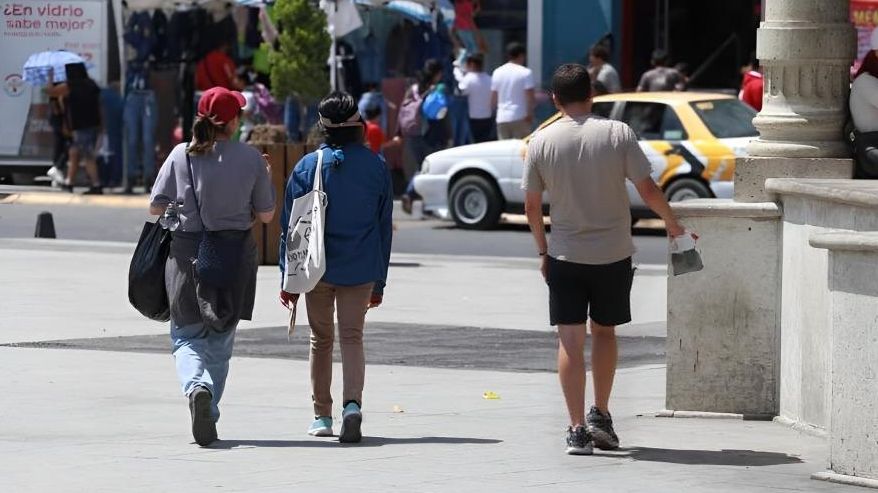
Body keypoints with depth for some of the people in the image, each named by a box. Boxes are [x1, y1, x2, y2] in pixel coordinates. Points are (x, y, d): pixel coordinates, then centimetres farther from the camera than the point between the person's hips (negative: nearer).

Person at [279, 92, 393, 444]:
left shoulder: (308, 166, -4)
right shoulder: (376, 167, 0)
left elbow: (290, 226, -2)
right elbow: (384, 226, 5)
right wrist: (380, 280, 12)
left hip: (318, 268, 0)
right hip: (361, 269, 0)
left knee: (321, 339, 14)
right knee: (352, 338, 2)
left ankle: (322, 416, 20)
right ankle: (352, 405, -21)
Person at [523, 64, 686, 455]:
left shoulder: (542, 141, -4)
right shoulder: (617, 134, -7)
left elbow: (531, 206, 1)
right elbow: (648, 191, -7)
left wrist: (542, 251, 15)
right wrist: (673, 225, 10)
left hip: (565, 255, 0)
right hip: (613, 254, 0)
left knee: (570, 339, 1)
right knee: (604, 331, 19)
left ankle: (577, 429, -5)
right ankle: (600, 414, 20)